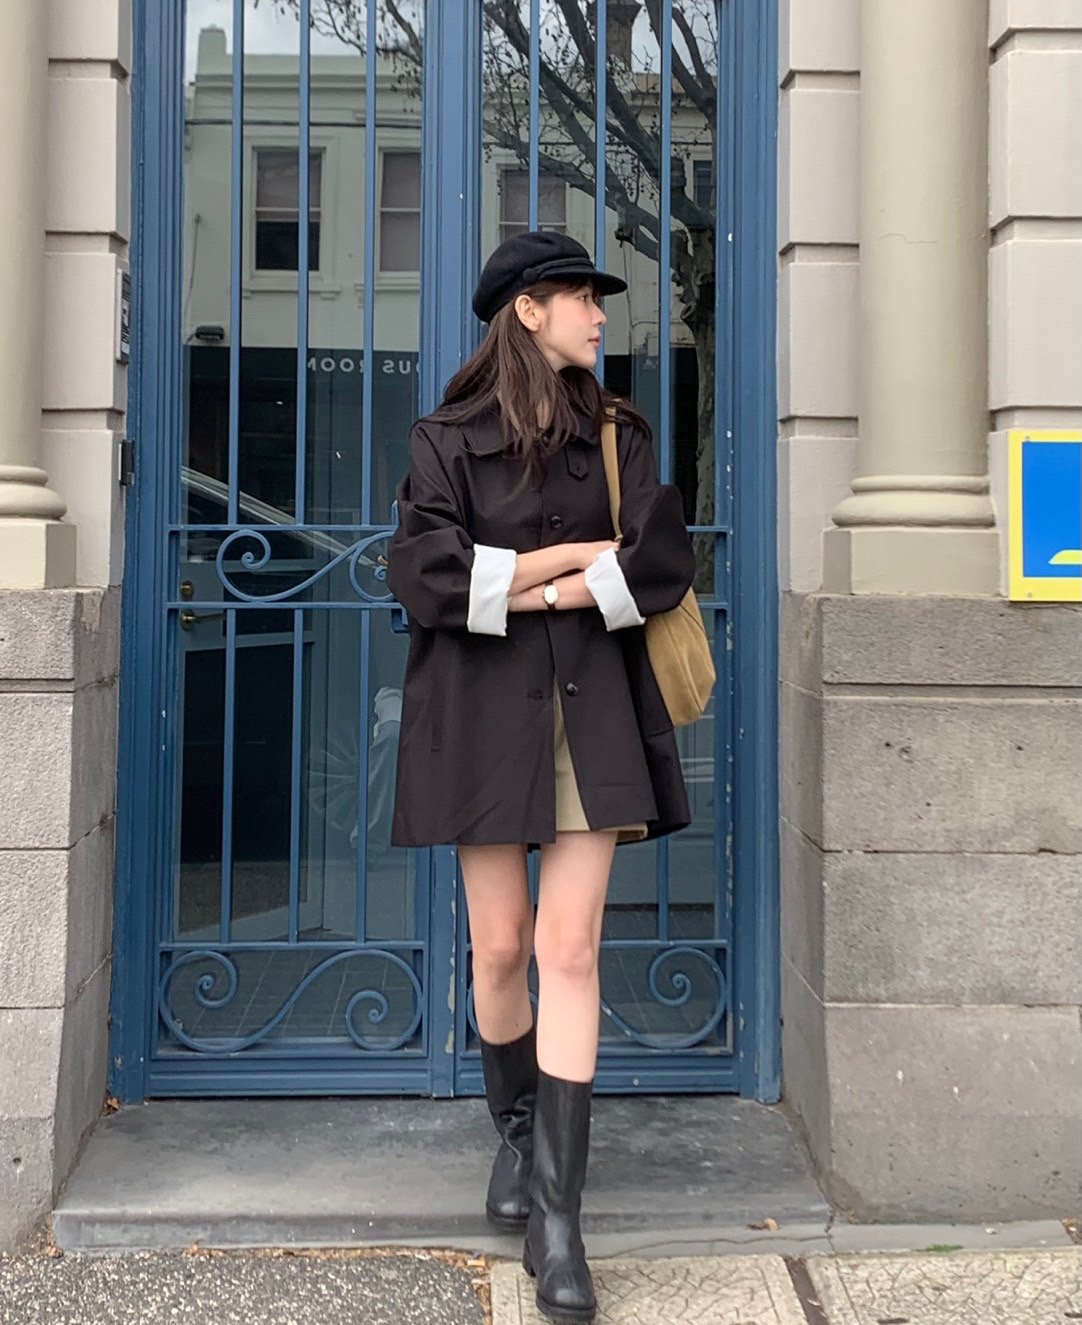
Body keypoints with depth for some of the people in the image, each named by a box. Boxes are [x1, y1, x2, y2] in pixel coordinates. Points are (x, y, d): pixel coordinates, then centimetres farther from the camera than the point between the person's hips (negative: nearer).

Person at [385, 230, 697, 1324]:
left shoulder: (619, 437, 10)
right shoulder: (448, 440, 4)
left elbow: (665, 562, -2)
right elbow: (422, 573, -10)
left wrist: (529, 589, -11)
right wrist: (573, 553, -10)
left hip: (592, 708, 1)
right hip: (485, 711, -1)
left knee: (570, 948, -6)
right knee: (500, 948, 4)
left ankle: (555, 1214, -3)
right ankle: (514, 1131, 32)